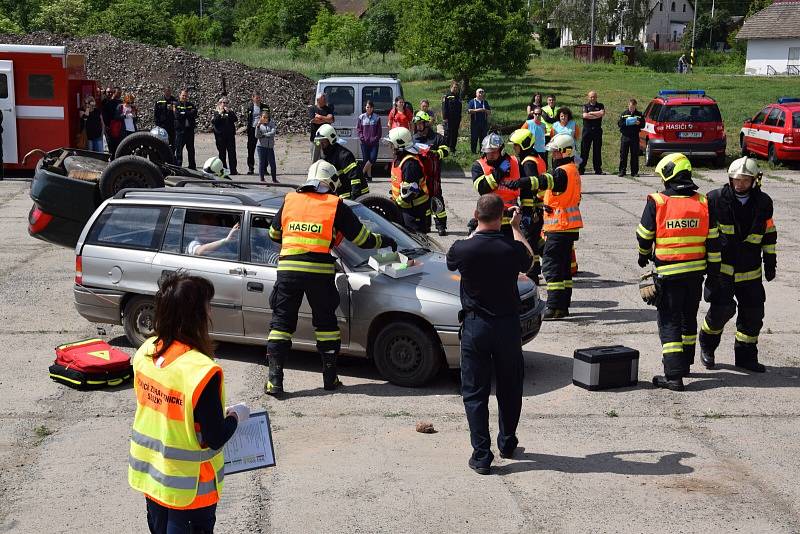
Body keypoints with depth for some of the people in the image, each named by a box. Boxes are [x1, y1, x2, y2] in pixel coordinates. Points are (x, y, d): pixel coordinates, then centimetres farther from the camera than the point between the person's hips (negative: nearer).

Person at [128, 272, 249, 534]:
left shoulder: (145, 351, -7)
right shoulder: (203, 372, -29)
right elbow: (215, 438, -22)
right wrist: (236, 416, -3)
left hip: (149, 474, 6)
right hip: (188, 487, -6)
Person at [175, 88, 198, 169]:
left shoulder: (191, 105, 12)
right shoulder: (176, 105, 2)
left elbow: (195, 114, -3)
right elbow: (177, 115, -14)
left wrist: (183, 113, -10)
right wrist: (189, 113, -11)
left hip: (190, 130, 4)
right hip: (180, 130, -4)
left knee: (191, 149, 11)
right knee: (179, 148, -5)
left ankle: (192, 166, 18)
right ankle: (178, 166, -1)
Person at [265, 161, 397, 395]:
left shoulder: (290, 200, 12)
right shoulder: (337, 206, 4)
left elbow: (274, 235, 25)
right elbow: (363, 240, 7)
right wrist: (385, 241, 27)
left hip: (288, 269, 2)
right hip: (319, 271, -2)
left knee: (281, 322, 8)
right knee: (325, 322, 14)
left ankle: (275, 379, 2)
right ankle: (330, 377, 20)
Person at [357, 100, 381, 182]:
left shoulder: (377, 117, 4)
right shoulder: (361, 117, 6)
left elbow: (379, 130, 5)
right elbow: (358, 129, 9)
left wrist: (376, 138, -7)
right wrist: (362, 137, -5)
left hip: (374, 142, -1)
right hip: (364, 142, 1)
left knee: (373, 158, -12)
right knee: (365, 159, 0)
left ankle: (363, 173, 3)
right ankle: (369, 176, 9)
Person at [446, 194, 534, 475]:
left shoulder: (462, 249, -15)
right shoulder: (513, 249, -14)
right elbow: (529, 260, 11)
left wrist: (476, 232, 19)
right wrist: (516, 227, 22)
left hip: (475, 327, -1)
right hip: (508, 326, 1)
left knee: (475, 393, 6)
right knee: (509, 388, 19)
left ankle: (481, 455, 1)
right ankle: (507, 443, 33)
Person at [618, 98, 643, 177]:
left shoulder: (639, 114, 9)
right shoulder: (624, 114, 9)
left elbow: (643, 124, 9)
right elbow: (619, 123, 4)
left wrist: (639, 123, -13)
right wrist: (625, 123, -15)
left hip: (635, 136, 0)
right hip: (625, 136, 0)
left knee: (635, 155, 2)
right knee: (623, 154, -1)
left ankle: (634, 172, 7)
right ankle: (622, 171, 4)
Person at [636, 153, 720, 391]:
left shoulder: (656, 202, -11)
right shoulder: (703, 203, 1)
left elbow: (644, 237, -3)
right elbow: (713, 240, 3)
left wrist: (644, 256, 17)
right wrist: (714, 268, 12)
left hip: (668, 272, -4)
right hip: (696, 271, 4)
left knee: (669, 322, -1)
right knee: (689, 318, 20)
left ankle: (674, 375, -10)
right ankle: (684, 363, 35)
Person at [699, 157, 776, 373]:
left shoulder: (763, 203, 3)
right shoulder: (716, 199, -7)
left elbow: (769, 233, 14)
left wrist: (770, 261, 14)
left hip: (750, 270, 4)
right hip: (721, 267, -4)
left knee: (753, 312, 5)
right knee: (722, 307, -15)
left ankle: (745, 355, 22)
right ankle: (707, 345, 11)